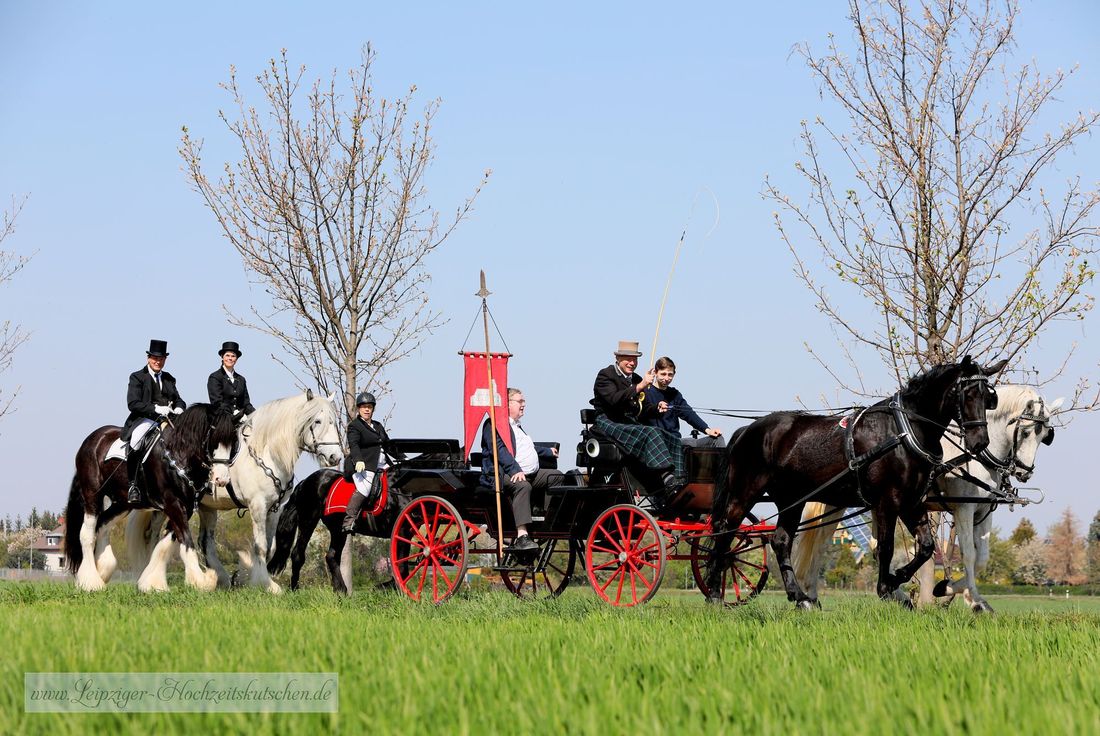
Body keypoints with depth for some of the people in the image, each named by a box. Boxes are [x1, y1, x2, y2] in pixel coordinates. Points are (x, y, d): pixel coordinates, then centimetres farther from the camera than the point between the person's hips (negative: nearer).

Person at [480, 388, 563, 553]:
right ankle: (521, 537, -50)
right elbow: (499, 450, -20)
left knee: (557, 476, 13)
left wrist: (548, 451, 53)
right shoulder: (493, 424, -6)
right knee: (523, 486, -39)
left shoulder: (516, 426, 29)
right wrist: (515, 470, -31)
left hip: (531, 474, 11)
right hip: (506, 475, -11)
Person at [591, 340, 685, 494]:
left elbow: (643, 412, 19)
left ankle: (680, 482, -24)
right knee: (650, 434, -33)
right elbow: (614, 399, -23)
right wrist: (640, 387, -30)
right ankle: (668, 480, -45)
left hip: (632, 424, 8)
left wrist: (657, 408, -3)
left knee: (673, 440, -12)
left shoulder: (636, 380, 20)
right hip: (609, 424, -8)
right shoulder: (606, 375, -3)